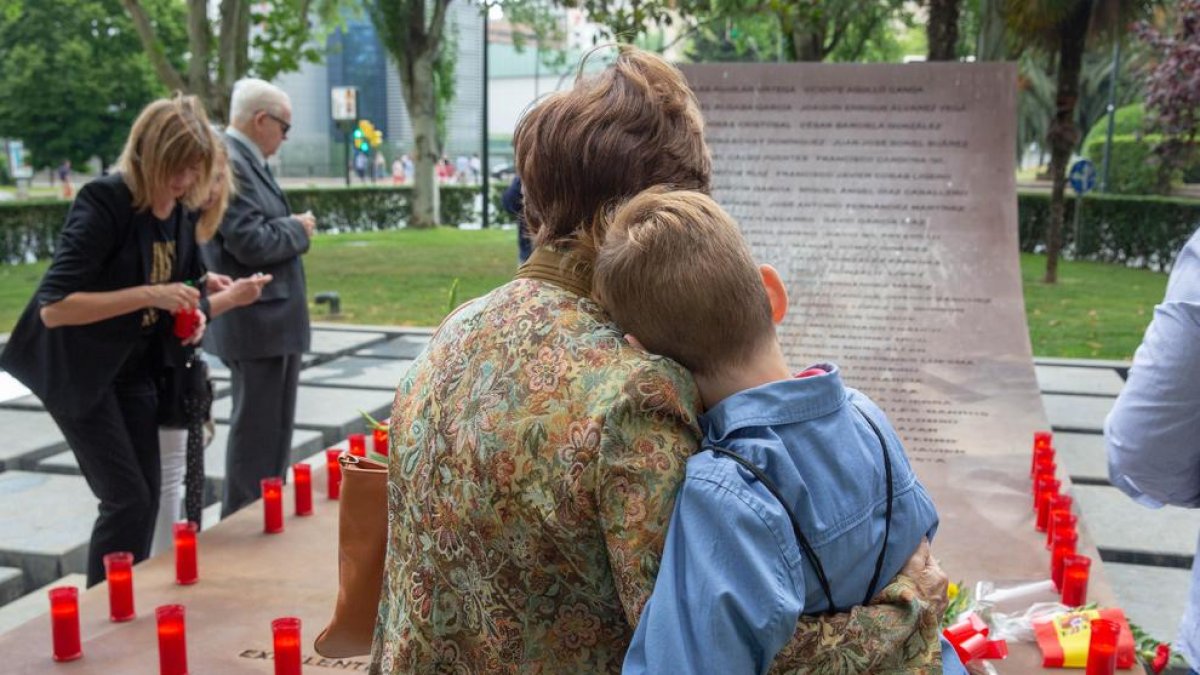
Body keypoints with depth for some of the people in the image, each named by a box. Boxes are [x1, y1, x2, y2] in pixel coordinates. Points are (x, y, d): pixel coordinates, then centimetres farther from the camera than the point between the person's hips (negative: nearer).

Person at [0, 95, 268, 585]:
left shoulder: (182, 213, 0)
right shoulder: (105, 203, -22)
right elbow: (53, 307, -28)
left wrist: (196, 314, -8)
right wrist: (148, 295, -32)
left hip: (134, 370, 7)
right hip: (78, 372, -7)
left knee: (146, 498, 8)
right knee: (127, 500, -7)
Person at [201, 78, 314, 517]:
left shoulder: (245, 161, 14)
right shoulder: (227, 163, -18)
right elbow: (252, 243, -24)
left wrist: (293, 229, 5)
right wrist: (297, 229, -9)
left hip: (272, 319, 11)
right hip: (256, 321, -11)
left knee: (273, 430, 18)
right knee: (256, 431, -2)